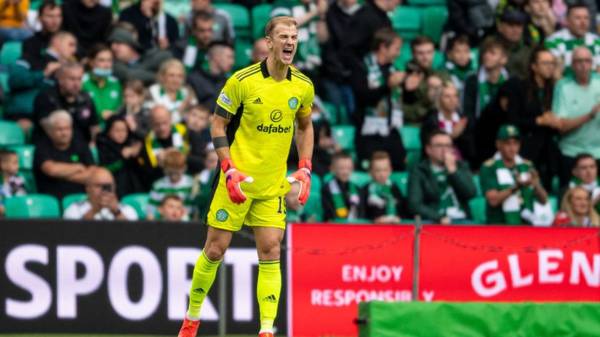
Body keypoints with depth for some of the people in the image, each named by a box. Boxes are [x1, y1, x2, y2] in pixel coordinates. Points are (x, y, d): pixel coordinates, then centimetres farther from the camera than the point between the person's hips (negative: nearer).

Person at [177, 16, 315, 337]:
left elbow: (305, 126, 17)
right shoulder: (242, 81, -12)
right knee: (215, 250, 3)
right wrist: (230, 170, -15)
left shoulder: (303, 86, 1)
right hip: (237, 182, -3)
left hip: (274, 186, 3)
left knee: (271, 252, -6)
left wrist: (304, 168, 5)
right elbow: (218, 124, -5)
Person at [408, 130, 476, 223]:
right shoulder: (418, 171, 4)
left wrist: (452, 170, -6)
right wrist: (439, 218, -19)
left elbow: (470, 193, 1)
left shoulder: (461, 166, 15)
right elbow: (415, 204, -6)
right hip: (432, 222, -4)